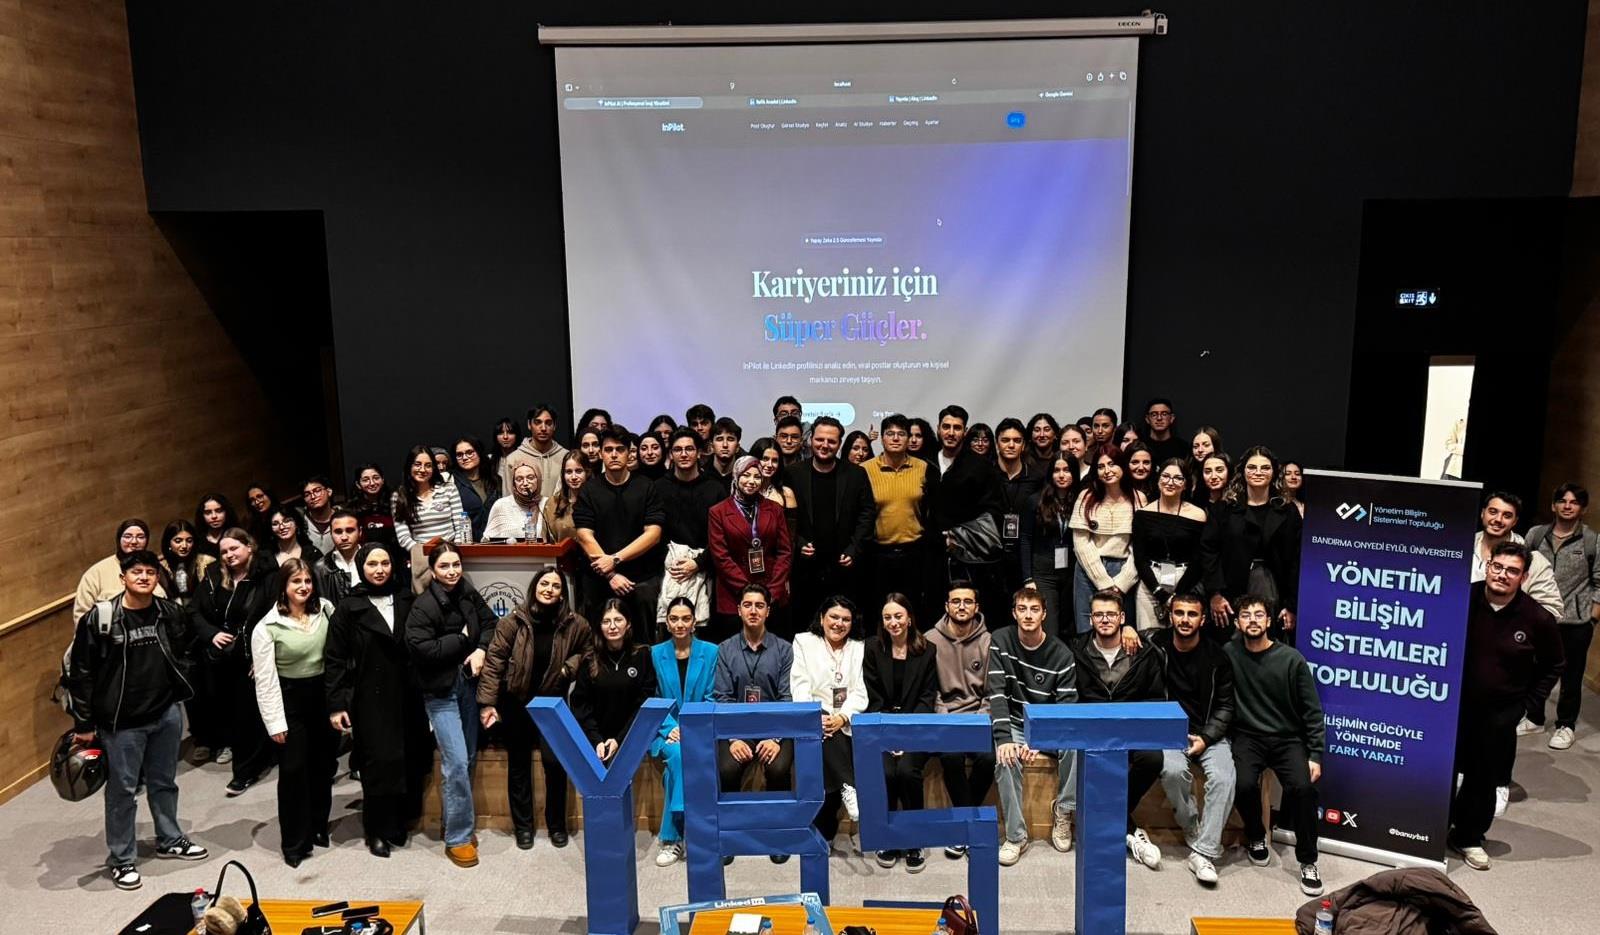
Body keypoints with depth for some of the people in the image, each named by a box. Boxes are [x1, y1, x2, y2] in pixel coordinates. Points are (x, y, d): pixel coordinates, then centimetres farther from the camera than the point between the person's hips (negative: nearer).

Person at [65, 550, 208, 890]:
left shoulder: (170, 613, -2)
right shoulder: (99, 617, -14)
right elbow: (80, 672, -9)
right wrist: (84, 724, -7)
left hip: (166, 714, 4)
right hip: (122, 721, -4)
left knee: (164, 782, 19)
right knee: (123, 790, 6)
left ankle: (170, 840, 37)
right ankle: (120, 859, 22)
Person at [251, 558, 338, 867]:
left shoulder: (326, 610, -1)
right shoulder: (267, 627, -11)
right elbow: (265, 679, -11)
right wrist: (275, 722, -13)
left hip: (324, 694, 4)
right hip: (290, 698, -4)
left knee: (324, 765, 14)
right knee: (293, 770, 0)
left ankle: (318, 826, 33)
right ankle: (294, 843, 13)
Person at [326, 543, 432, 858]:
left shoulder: (407, 601, 7)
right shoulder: (348, 608, -3)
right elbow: (334, 660, -4)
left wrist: (424, 691, 6)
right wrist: (336, 705, -9)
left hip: (406, 698, 3)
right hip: (370, 700, -3)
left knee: (408, 761, 4)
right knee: (380, 763, -4)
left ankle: (398, 821, 21)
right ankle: (377, 830, 12)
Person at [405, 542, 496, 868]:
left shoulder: (468, 594, 1)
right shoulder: (423, 606, -15)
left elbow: (490, 623, 11)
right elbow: (423, 649, -22)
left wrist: (481, 649, -7)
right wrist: (462, 639, -13)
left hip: (468, 684, 6)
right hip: (441, 691, -5)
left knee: (468, 759, 11)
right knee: (456, 762, -9)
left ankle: (460, 823, 27)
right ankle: (458, 837, 2)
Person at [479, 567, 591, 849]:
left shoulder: (575, 625, -11)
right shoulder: (512, 622, -16)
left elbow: (589, 650, 8)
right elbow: (493, 663, -14)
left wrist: (571, 666, -10)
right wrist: (487, 703, -16)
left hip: (552, 702, 1)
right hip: (515, 704, 0)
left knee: (555, 762, -4)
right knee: (519, 765, 10)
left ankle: (557, 824, 16)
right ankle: (523, 826, 24)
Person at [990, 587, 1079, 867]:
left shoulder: (1061, 654, -7)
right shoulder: (1000, 641, -6)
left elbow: (1066, 706, -9)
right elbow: (997, 693, -14)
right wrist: (1003, 738, -28)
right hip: (1014, 725, 0)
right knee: (1005, 758, -32)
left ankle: (1064, 810, -8)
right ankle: (1015, 836, -19)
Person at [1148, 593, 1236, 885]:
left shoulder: (1217, 656, -1)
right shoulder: (1155, 646, -4)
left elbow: (1225, 705, 4)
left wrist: (1206, 738, -10)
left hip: (1209, 733, 1)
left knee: (1223, 777, -27)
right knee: (1173, 770, -32)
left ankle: (1203, 853, -22)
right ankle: (1194, 834, -8)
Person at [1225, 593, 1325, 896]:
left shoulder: (1292, 659, -5)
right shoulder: (1228, 654, -4)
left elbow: (1312, 711, -1)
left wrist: (1315, 755, -6)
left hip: (1287, 738, 0)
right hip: (1248, 736, 0)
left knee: (1303, 787, -26)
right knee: (1243, 784, -27)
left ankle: (1308, 862, -5)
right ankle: (1256, 837, 8)